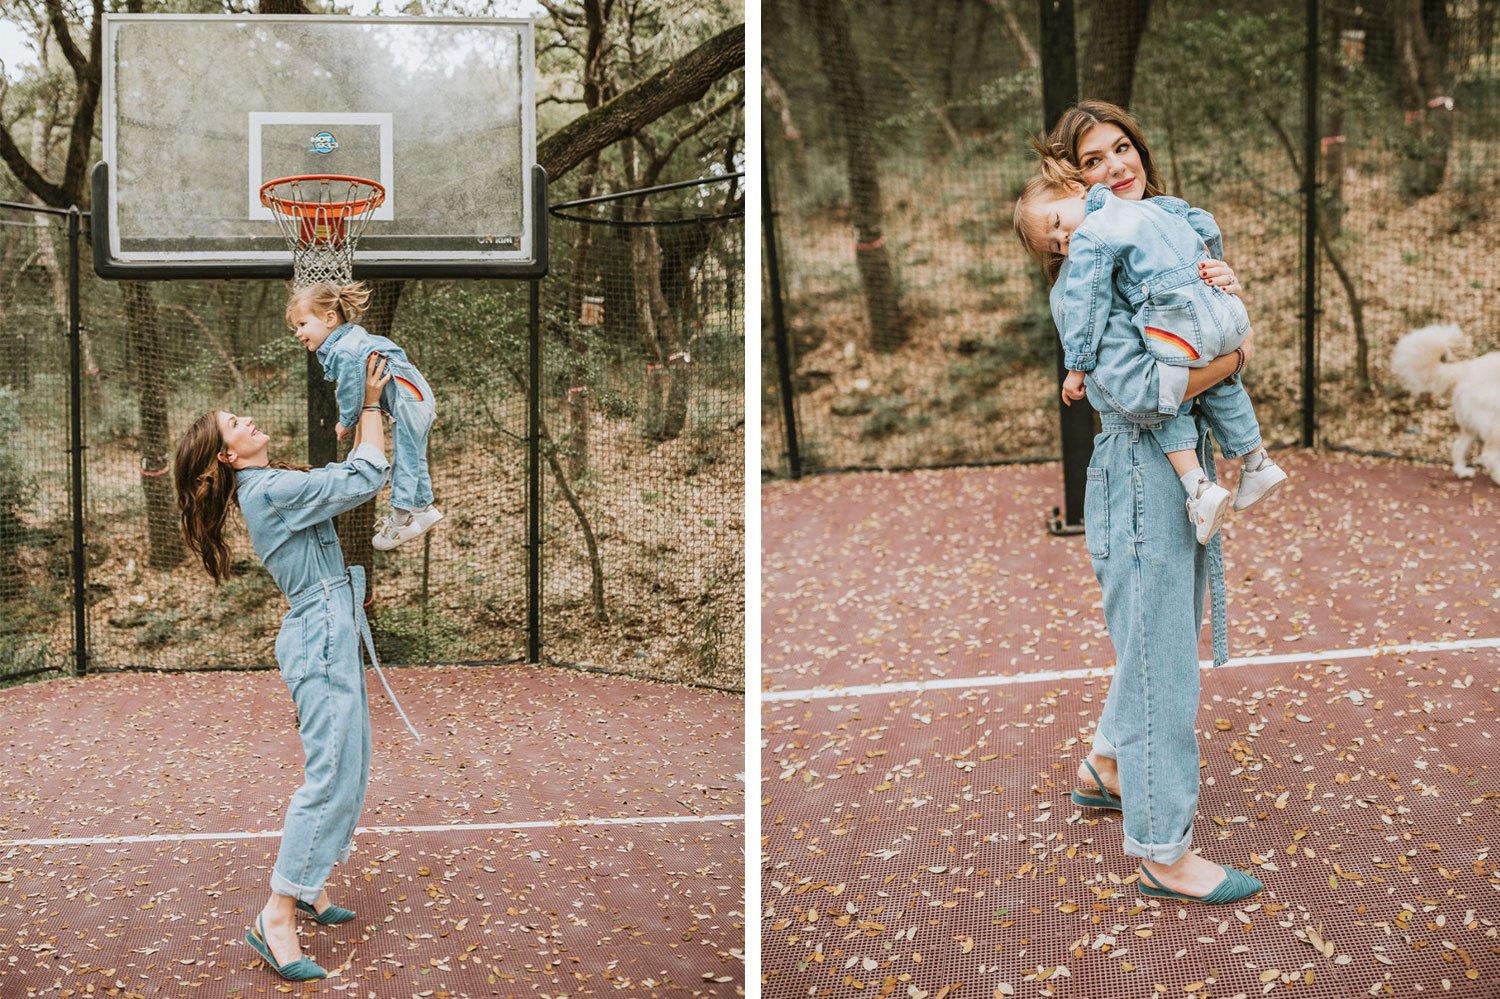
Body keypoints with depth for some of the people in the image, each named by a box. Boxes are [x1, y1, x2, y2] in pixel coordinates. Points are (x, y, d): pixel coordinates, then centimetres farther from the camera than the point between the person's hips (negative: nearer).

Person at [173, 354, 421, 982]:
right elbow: (366, 479, -15)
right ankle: (276, 919, -9)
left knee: (350, 771, 14)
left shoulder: (271, 485, 16)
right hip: (322, 638, -10)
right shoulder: (272, 490, -15)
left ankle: (310, 885, 23)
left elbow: (351, 474, 24)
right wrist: (370, 404, -7)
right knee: (331, 777, -12)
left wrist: (367, 406, 18)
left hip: (334, 635, 10)